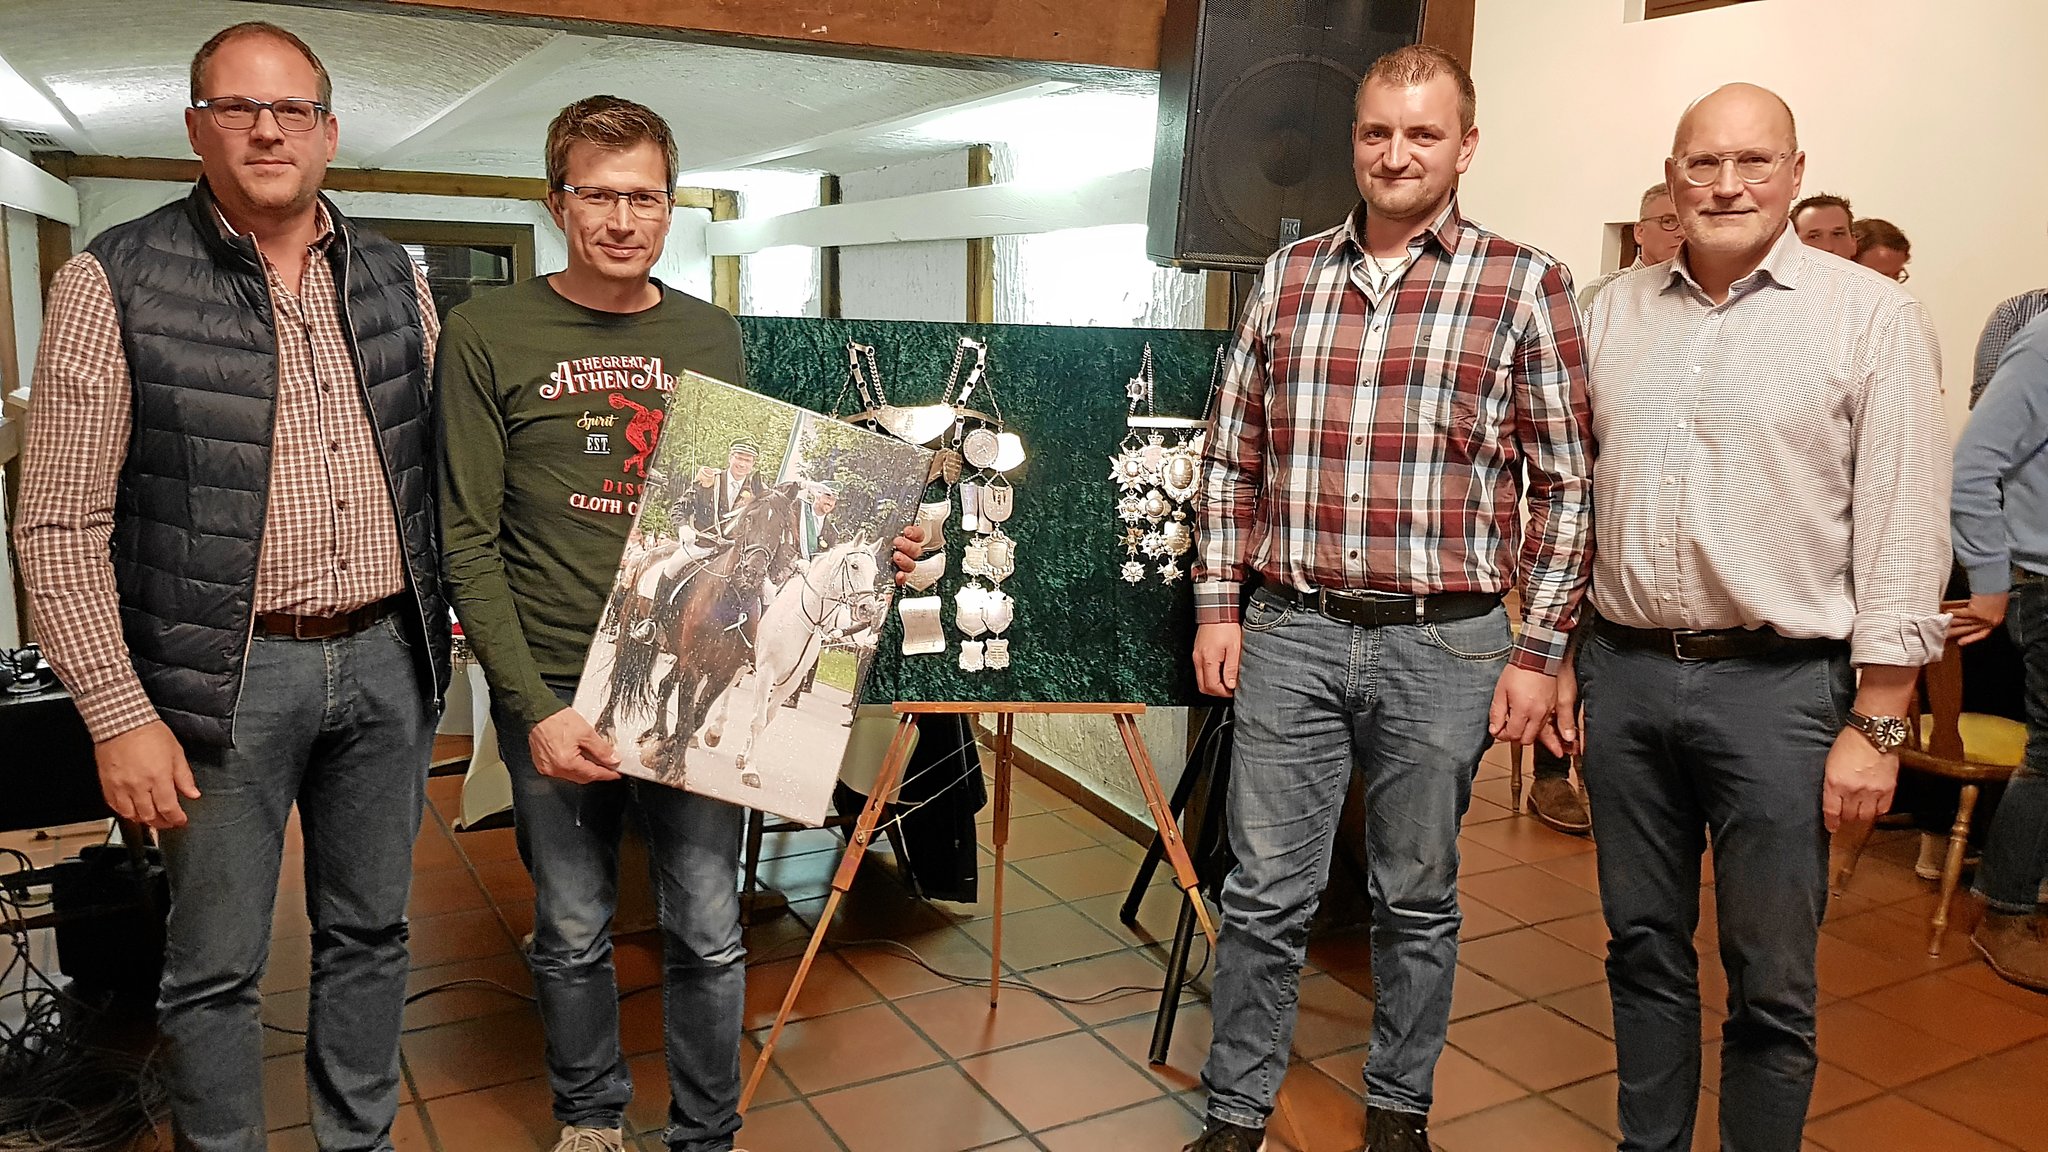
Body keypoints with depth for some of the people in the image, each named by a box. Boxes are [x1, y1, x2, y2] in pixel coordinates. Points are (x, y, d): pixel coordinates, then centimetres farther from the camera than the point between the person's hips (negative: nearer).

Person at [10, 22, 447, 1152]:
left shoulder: (396, 281, 7)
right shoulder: (115, 281, -6)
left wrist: (438, 634, 9)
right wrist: (119, 715, -11)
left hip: (386, 660, 4)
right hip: (230, 676, -4)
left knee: (370, 934, 17)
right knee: (215, 966, 9)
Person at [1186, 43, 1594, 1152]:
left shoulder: (1524, 284, -1)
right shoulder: (1288, 276, 8)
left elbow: (1565, 483, -1)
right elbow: (1233, 456, 11)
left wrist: (1539, 651, -4)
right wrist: (1218, 604, 6)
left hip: (1443, 646, -2)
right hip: (1288, 635, 2)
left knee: (1417, 901, 14)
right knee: (1264, 895, 9)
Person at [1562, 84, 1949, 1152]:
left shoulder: (1872, 318, -4)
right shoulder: (1615, 312, 9)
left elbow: (1903, 530, -6)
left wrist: (1877, 723, -9)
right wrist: (1559, 655, 10)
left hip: (1778, 683, -4)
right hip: (1622, 671, 4)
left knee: (1771, 983, 6)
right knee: (1642, 946, 16)